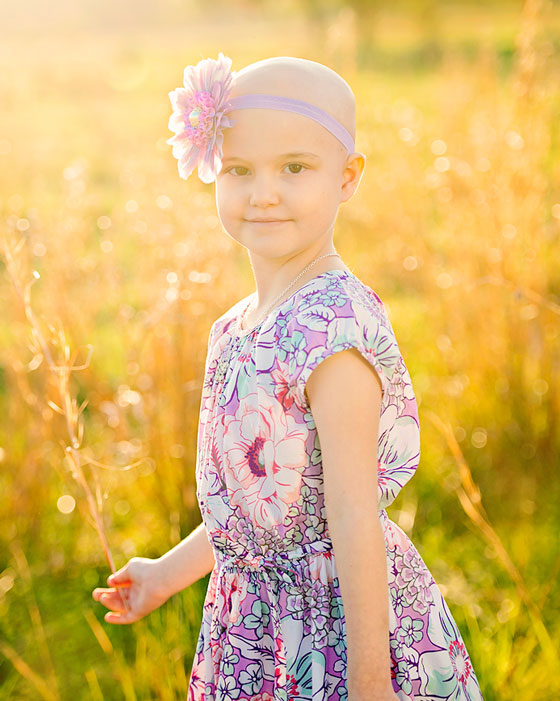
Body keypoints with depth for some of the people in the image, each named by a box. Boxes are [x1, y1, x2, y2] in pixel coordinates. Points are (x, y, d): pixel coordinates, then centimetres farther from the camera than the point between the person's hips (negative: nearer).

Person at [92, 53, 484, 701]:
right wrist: (169, 573, 21)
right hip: (253, 622, 8)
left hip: (338, 623, -8)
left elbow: (353, 517, -22)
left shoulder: (333, 329, -22)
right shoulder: (238, 328, 4)